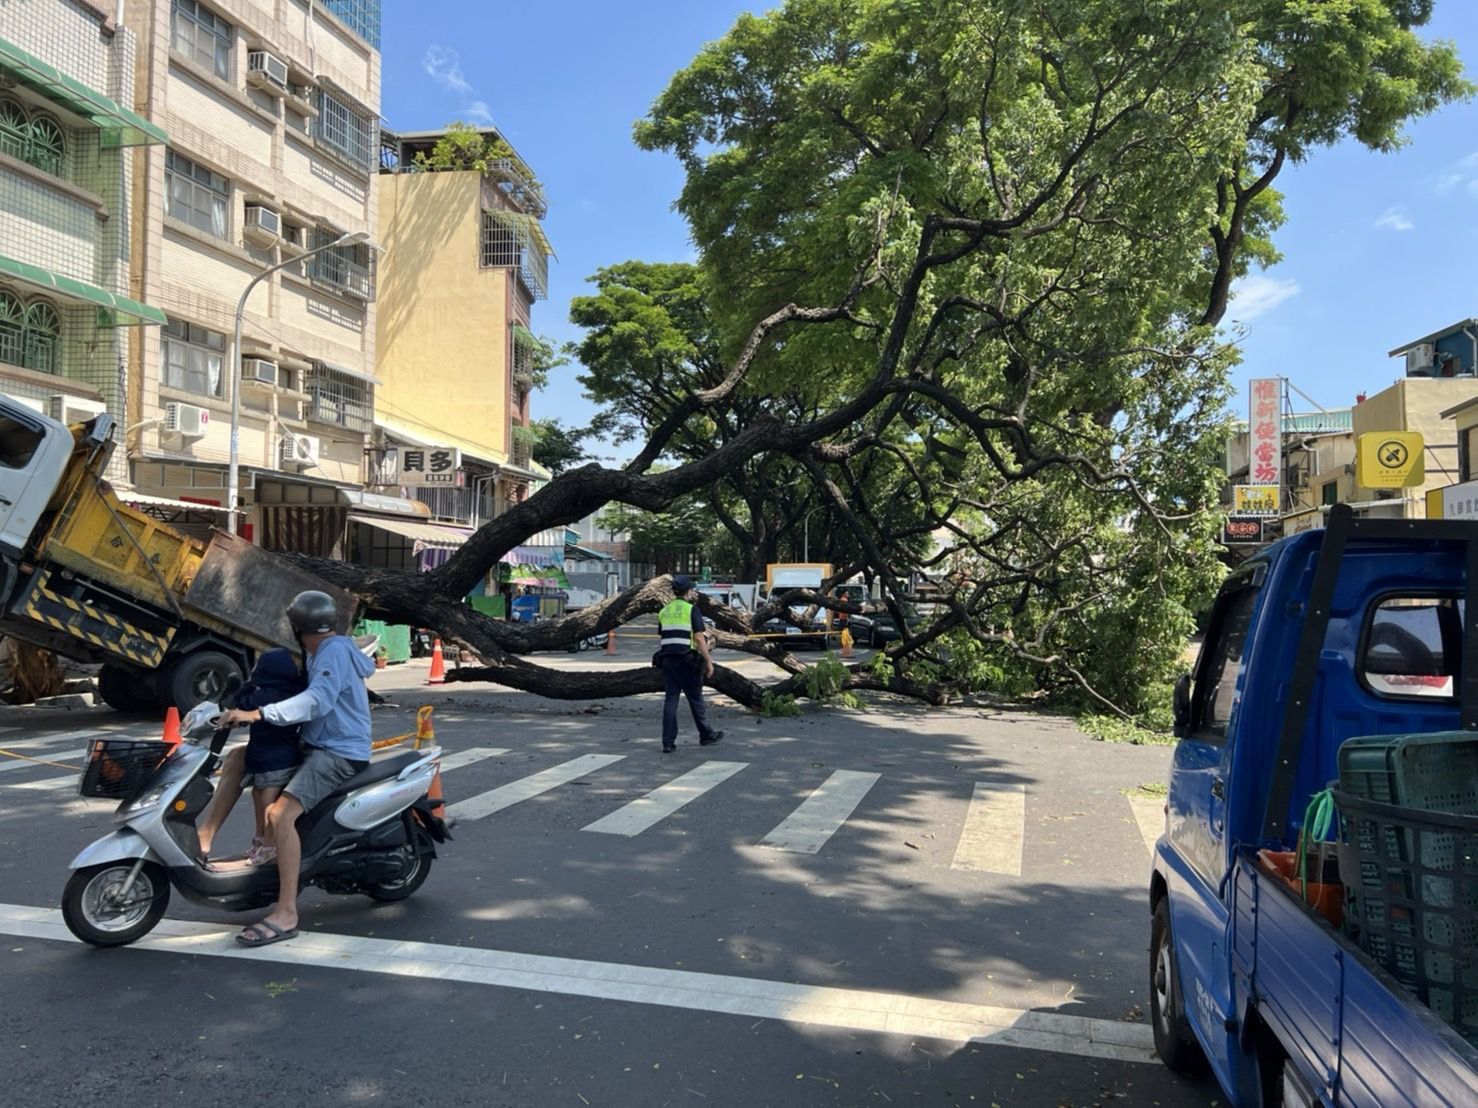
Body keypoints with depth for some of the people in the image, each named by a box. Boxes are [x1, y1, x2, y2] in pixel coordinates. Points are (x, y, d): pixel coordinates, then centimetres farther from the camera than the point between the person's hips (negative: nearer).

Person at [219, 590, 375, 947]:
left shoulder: (335, 651, -15)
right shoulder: (324, 651, 16)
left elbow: (317, 700, -29)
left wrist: (258, 713, -34)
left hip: (340, 752, -11)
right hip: (319, 745, 11)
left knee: (280, 814, -28)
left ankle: (286, 914, -27)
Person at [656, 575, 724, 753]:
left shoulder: (664, 611, 13)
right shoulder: (692, 609, -7)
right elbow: (699, 638, -12)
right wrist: (708, 661, -7)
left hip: (667, 659, 5)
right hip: (687, 660, -5)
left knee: (670, 699, 4)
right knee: (695, 698, 7)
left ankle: (668, 742, 0)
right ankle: (706, 735, 20)